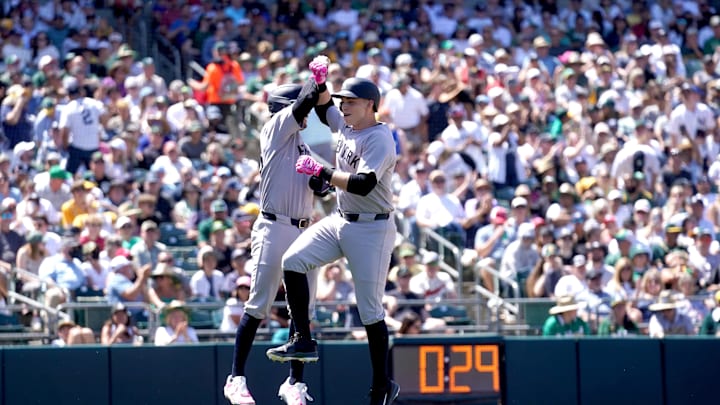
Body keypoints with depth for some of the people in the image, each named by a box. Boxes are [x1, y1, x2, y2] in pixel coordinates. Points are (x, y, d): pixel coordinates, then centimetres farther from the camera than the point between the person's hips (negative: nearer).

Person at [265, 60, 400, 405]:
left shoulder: (379, 139, -18)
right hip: (340, 221, 8)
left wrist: (320, 172, -27)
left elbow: (363, 184, -30)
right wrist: (320, 81, 6)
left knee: (370, 310, -5)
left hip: (371, 230, -8)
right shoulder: (346, 125, 7)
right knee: (293, 261, -9)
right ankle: (303, 341, -4)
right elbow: (323, 108, 26)